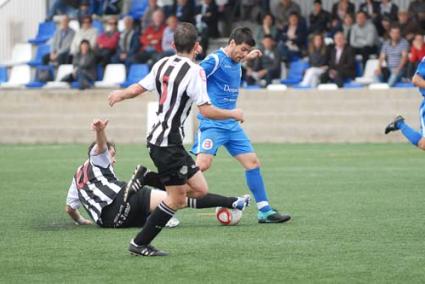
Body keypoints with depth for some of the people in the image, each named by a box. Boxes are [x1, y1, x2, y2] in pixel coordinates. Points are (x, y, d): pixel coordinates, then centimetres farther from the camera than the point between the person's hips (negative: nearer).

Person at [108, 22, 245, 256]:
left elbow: (137, 89, 17)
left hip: (157, 138, 9)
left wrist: (120, 94, 39)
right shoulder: (194, 71, -14)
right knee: (177, 199, -2)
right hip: (168, 143, -9)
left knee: (199, 190, 9)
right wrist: (233, 114, -1)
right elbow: (206, 111, -17)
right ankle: (140, 244, 3)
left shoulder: (162, 64, 8)